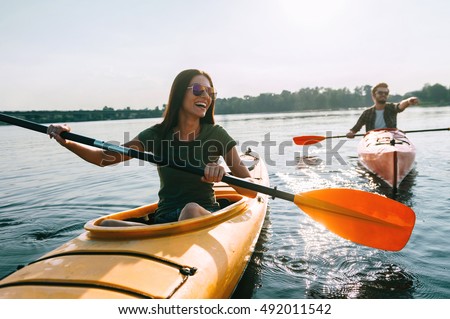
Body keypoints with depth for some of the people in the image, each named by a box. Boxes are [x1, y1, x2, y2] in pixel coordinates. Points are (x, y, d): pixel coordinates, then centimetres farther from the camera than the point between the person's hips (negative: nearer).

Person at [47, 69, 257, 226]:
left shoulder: (216, 135, -3)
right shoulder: (158, 134, 3)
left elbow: (252, 191, -7)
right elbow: (105, 157, 2)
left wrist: (224, 175, -28)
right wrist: (67, 142, -14)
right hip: (163, 219, 2)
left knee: (191, 209, -38)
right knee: (106, 225, -24)